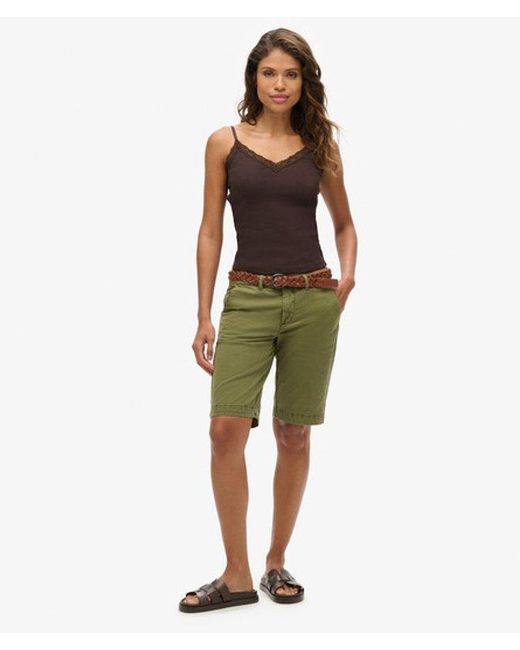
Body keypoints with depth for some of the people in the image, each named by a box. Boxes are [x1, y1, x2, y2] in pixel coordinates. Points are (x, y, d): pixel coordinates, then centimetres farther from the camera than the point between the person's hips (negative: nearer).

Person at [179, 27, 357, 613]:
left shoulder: (320, 147, 7)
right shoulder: (224, 143, 3)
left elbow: (344, 223, 18)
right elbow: (210, 232, 3)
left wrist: (347, 274, -2)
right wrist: (204, 317, -2)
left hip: (313, 301, 1)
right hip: (248, 299, -1)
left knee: (294, 434, 5)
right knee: (226, 429, -12)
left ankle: (277, 563, 21)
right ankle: (237, 575, 2)